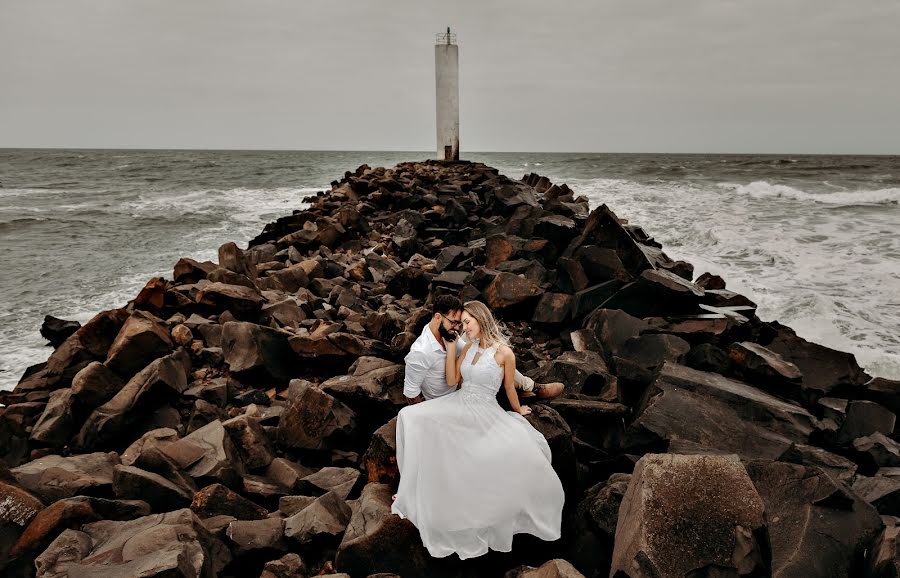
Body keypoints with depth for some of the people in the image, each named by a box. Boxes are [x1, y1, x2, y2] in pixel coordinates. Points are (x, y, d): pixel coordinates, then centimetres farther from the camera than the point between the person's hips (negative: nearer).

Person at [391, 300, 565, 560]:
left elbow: (509, 388, 5)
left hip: (486, 412, -4)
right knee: (410, 416, -15)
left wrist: (518, 410, 20)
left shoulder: (504, 352, -10)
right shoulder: (468, 347, 8)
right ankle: (419, 488, -3)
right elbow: (452, 380, 7)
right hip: (458, 405, 4)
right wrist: (451, 348, 1)